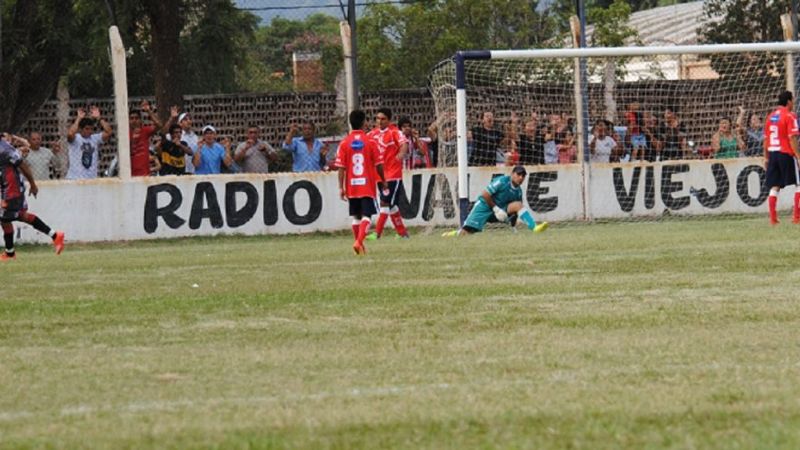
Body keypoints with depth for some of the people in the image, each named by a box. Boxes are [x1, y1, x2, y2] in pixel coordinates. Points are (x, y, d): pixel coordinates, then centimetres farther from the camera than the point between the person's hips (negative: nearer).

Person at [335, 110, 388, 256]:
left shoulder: (344, 143, -2)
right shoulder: (370, 141, -6)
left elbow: (341, 167, -4)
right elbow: (379, 164, -3)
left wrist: (341, 187, -1)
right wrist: (383, 182, 10)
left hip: (351, 187, 2)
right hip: (368, 186, -2)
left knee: (356, 216, 15)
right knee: (366, 216, -3)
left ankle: (358, 243, 20)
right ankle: (359, 242, -23)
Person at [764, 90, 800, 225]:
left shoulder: (770, 117, 12)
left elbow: (765, 139, 14)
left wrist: (766, 157, 19)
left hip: (772, 153, 6)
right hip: (786, 153, -6)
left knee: (774, 187, 8)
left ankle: (773, 218, 3)